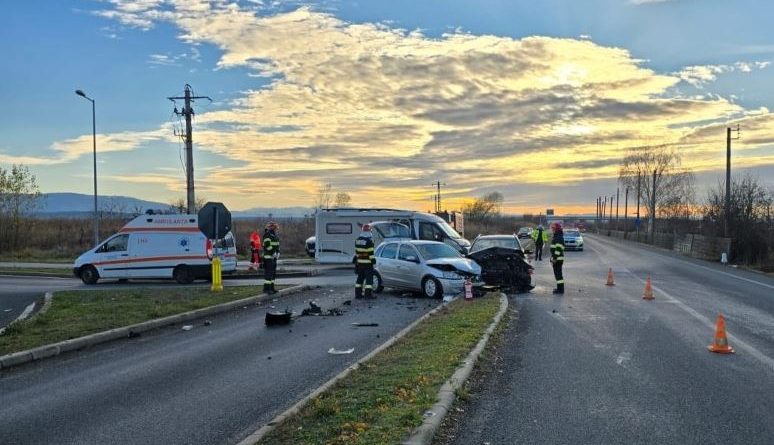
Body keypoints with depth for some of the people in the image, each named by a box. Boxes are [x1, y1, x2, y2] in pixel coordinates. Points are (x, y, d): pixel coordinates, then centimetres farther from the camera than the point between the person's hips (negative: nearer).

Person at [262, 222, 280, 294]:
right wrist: (273, 253, -22)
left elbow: (277, 245, 18)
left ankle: (271, 288, 15)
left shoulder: (275, 235, 16)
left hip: (273, 257, 9)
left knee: (273, 273, 10)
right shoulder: (267, 235, -13)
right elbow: (267, 245, -22)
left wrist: (278, 253, 3)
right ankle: (266, 289, -6)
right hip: (268, 256, -9)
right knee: (268, 273, -9)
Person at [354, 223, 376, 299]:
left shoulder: (357, 240, 8)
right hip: (367, 263, -7)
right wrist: (373, 260, -10)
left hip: (359, 262, 7)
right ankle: (368, 294, -5)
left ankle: (358, 293, 17)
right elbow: (370, 253, -16)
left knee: (360, 277, 15)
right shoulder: (369, 241, -15)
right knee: (369, 278, -2)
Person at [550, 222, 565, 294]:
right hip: (556, 258, 11)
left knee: (558, 273, -8)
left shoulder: (559, 237, -16)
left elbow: (558, 248, -23)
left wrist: (555, 258, -24)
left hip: (557, 259, -11)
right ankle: (560, 288, 25)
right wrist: (553, 258, 24)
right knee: (557, 273, 17)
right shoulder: (556, 236, 18)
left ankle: (560, 289, -6)